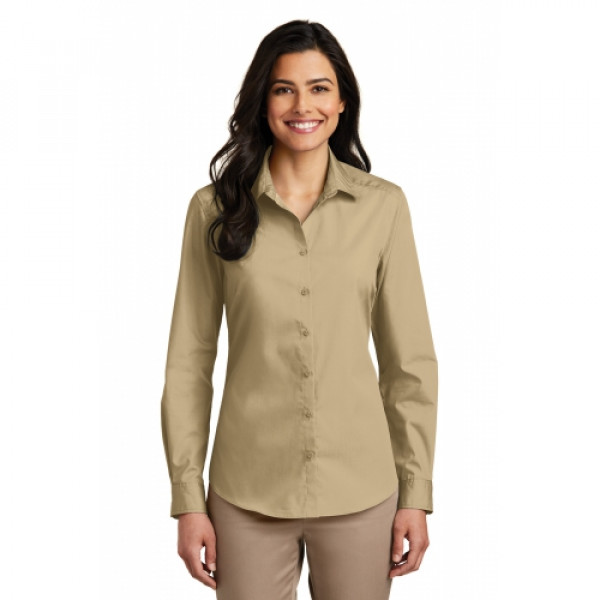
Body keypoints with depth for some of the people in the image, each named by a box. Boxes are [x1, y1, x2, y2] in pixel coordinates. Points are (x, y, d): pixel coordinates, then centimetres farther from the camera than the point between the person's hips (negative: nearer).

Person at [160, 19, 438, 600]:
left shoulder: (383, 205, -1)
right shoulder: (215, 208, -2)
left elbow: (411, 361, 1)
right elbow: (188, 363, 0)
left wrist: (416, 493, 0)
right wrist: (187, 498, -2)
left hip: (360, 490, 1)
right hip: (247, 492, 0)